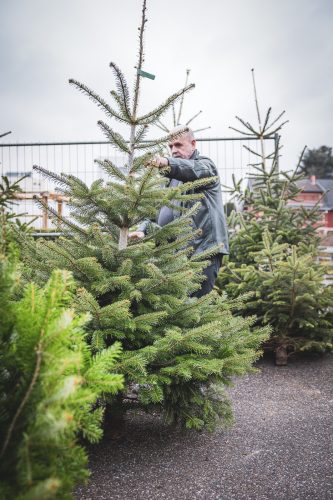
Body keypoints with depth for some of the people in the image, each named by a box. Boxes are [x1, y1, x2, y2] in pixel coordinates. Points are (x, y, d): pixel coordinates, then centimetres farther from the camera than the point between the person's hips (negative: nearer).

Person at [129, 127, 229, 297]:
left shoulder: (205, 165, 2)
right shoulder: (173, 176, 25)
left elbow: (194, 170, -24)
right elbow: (160, 207, 20)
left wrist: (168, 163, -44)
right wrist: (144, 229, 2)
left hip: (205, 249, -7)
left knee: (196, 300, -12)